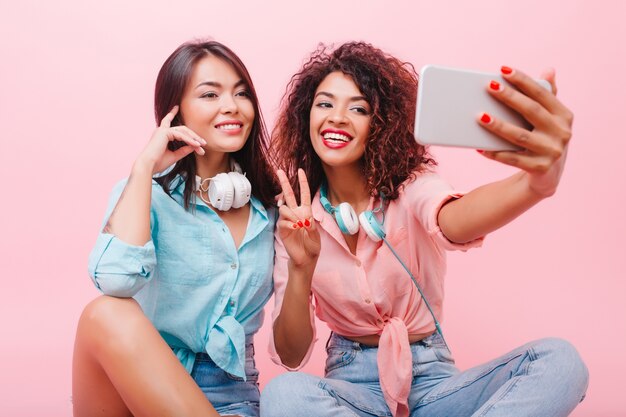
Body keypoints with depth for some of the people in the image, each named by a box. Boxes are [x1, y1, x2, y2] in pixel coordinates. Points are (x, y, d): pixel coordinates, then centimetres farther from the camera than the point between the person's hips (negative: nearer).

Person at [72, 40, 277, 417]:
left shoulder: (269, 201, 6)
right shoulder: (149, 194, -3)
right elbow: (117, 279, -26)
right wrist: (145, 166, -17)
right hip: (137, 382, 0)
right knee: (108, 315, -32)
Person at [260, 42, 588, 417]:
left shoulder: (412, 186, -6)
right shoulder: (296, 219, -2)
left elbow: (454, 222, -34)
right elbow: (290, 357, -8)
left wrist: (536, 183, -57)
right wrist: (300, 268, -27)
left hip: (431, 379, 1)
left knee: (559, 361, -24)